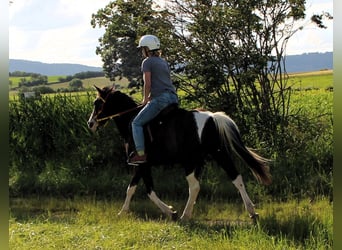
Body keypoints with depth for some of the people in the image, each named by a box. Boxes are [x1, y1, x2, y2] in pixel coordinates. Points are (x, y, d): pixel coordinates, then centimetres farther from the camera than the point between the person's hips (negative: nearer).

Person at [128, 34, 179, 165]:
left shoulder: (147, 62, 0)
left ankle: (140, 154, -12)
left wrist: (145, 99, 5)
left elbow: (147, 83, -7)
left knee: (137, 123, -1)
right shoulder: (164, 61, 23)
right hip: (173, 97, 8)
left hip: (160, 99, -8)